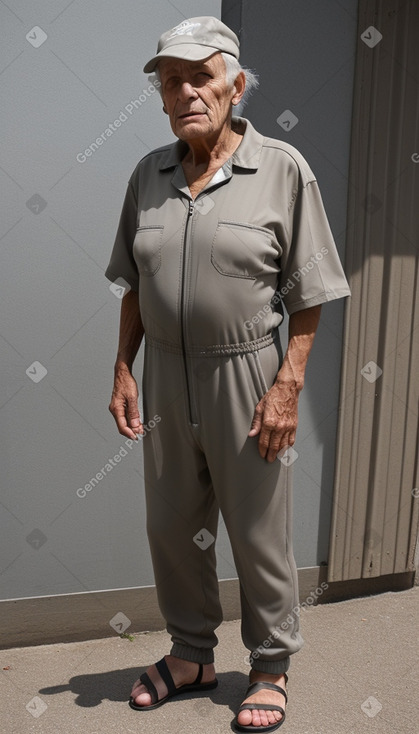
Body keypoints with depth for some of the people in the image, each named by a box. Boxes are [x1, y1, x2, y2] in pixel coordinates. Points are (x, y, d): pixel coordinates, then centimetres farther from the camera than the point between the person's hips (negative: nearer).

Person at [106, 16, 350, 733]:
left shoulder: (283, 169, -7)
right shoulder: (149, 173, 6)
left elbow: (309, 297, -7)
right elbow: (135, 287, 11)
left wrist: (288, 386, -14)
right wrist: (124, 370, 5)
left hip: (247, 376, -4)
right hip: (166, 374, 5)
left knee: (259, 537, 9)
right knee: (171, 527, 16)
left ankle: (271, 669, 34)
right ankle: (191, 653, 40)